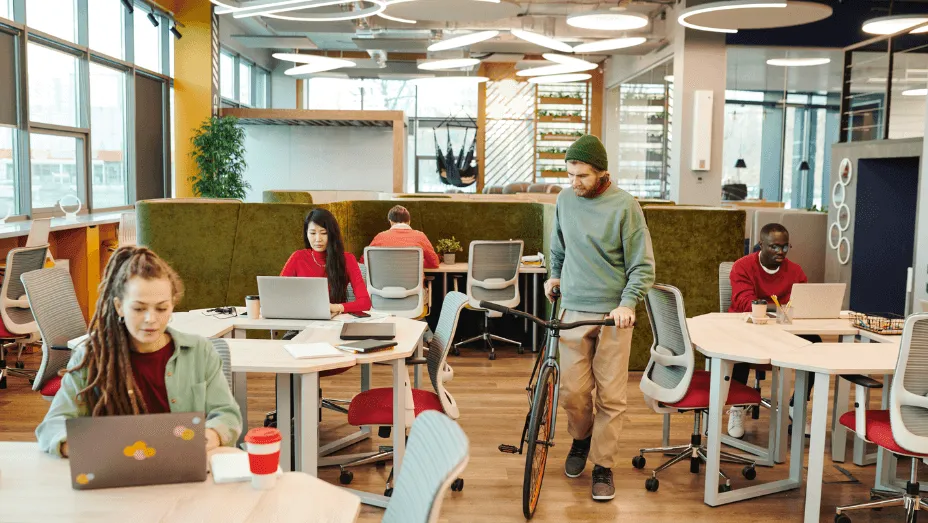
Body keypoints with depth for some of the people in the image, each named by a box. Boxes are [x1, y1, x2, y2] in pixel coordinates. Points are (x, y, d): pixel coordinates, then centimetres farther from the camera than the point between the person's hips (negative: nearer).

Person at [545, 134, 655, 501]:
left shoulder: (624, 206, -7)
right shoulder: (565, 200, 5)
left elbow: (643, 266, -6)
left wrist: (628, 303, -17)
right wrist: (555, 275, 17)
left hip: (613, 314, -2)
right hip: (573, 310, 3)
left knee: (611, 395, 2)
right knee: (572, 391, 0)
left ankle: (603, 465, 17)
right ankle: (581, 438, 31)